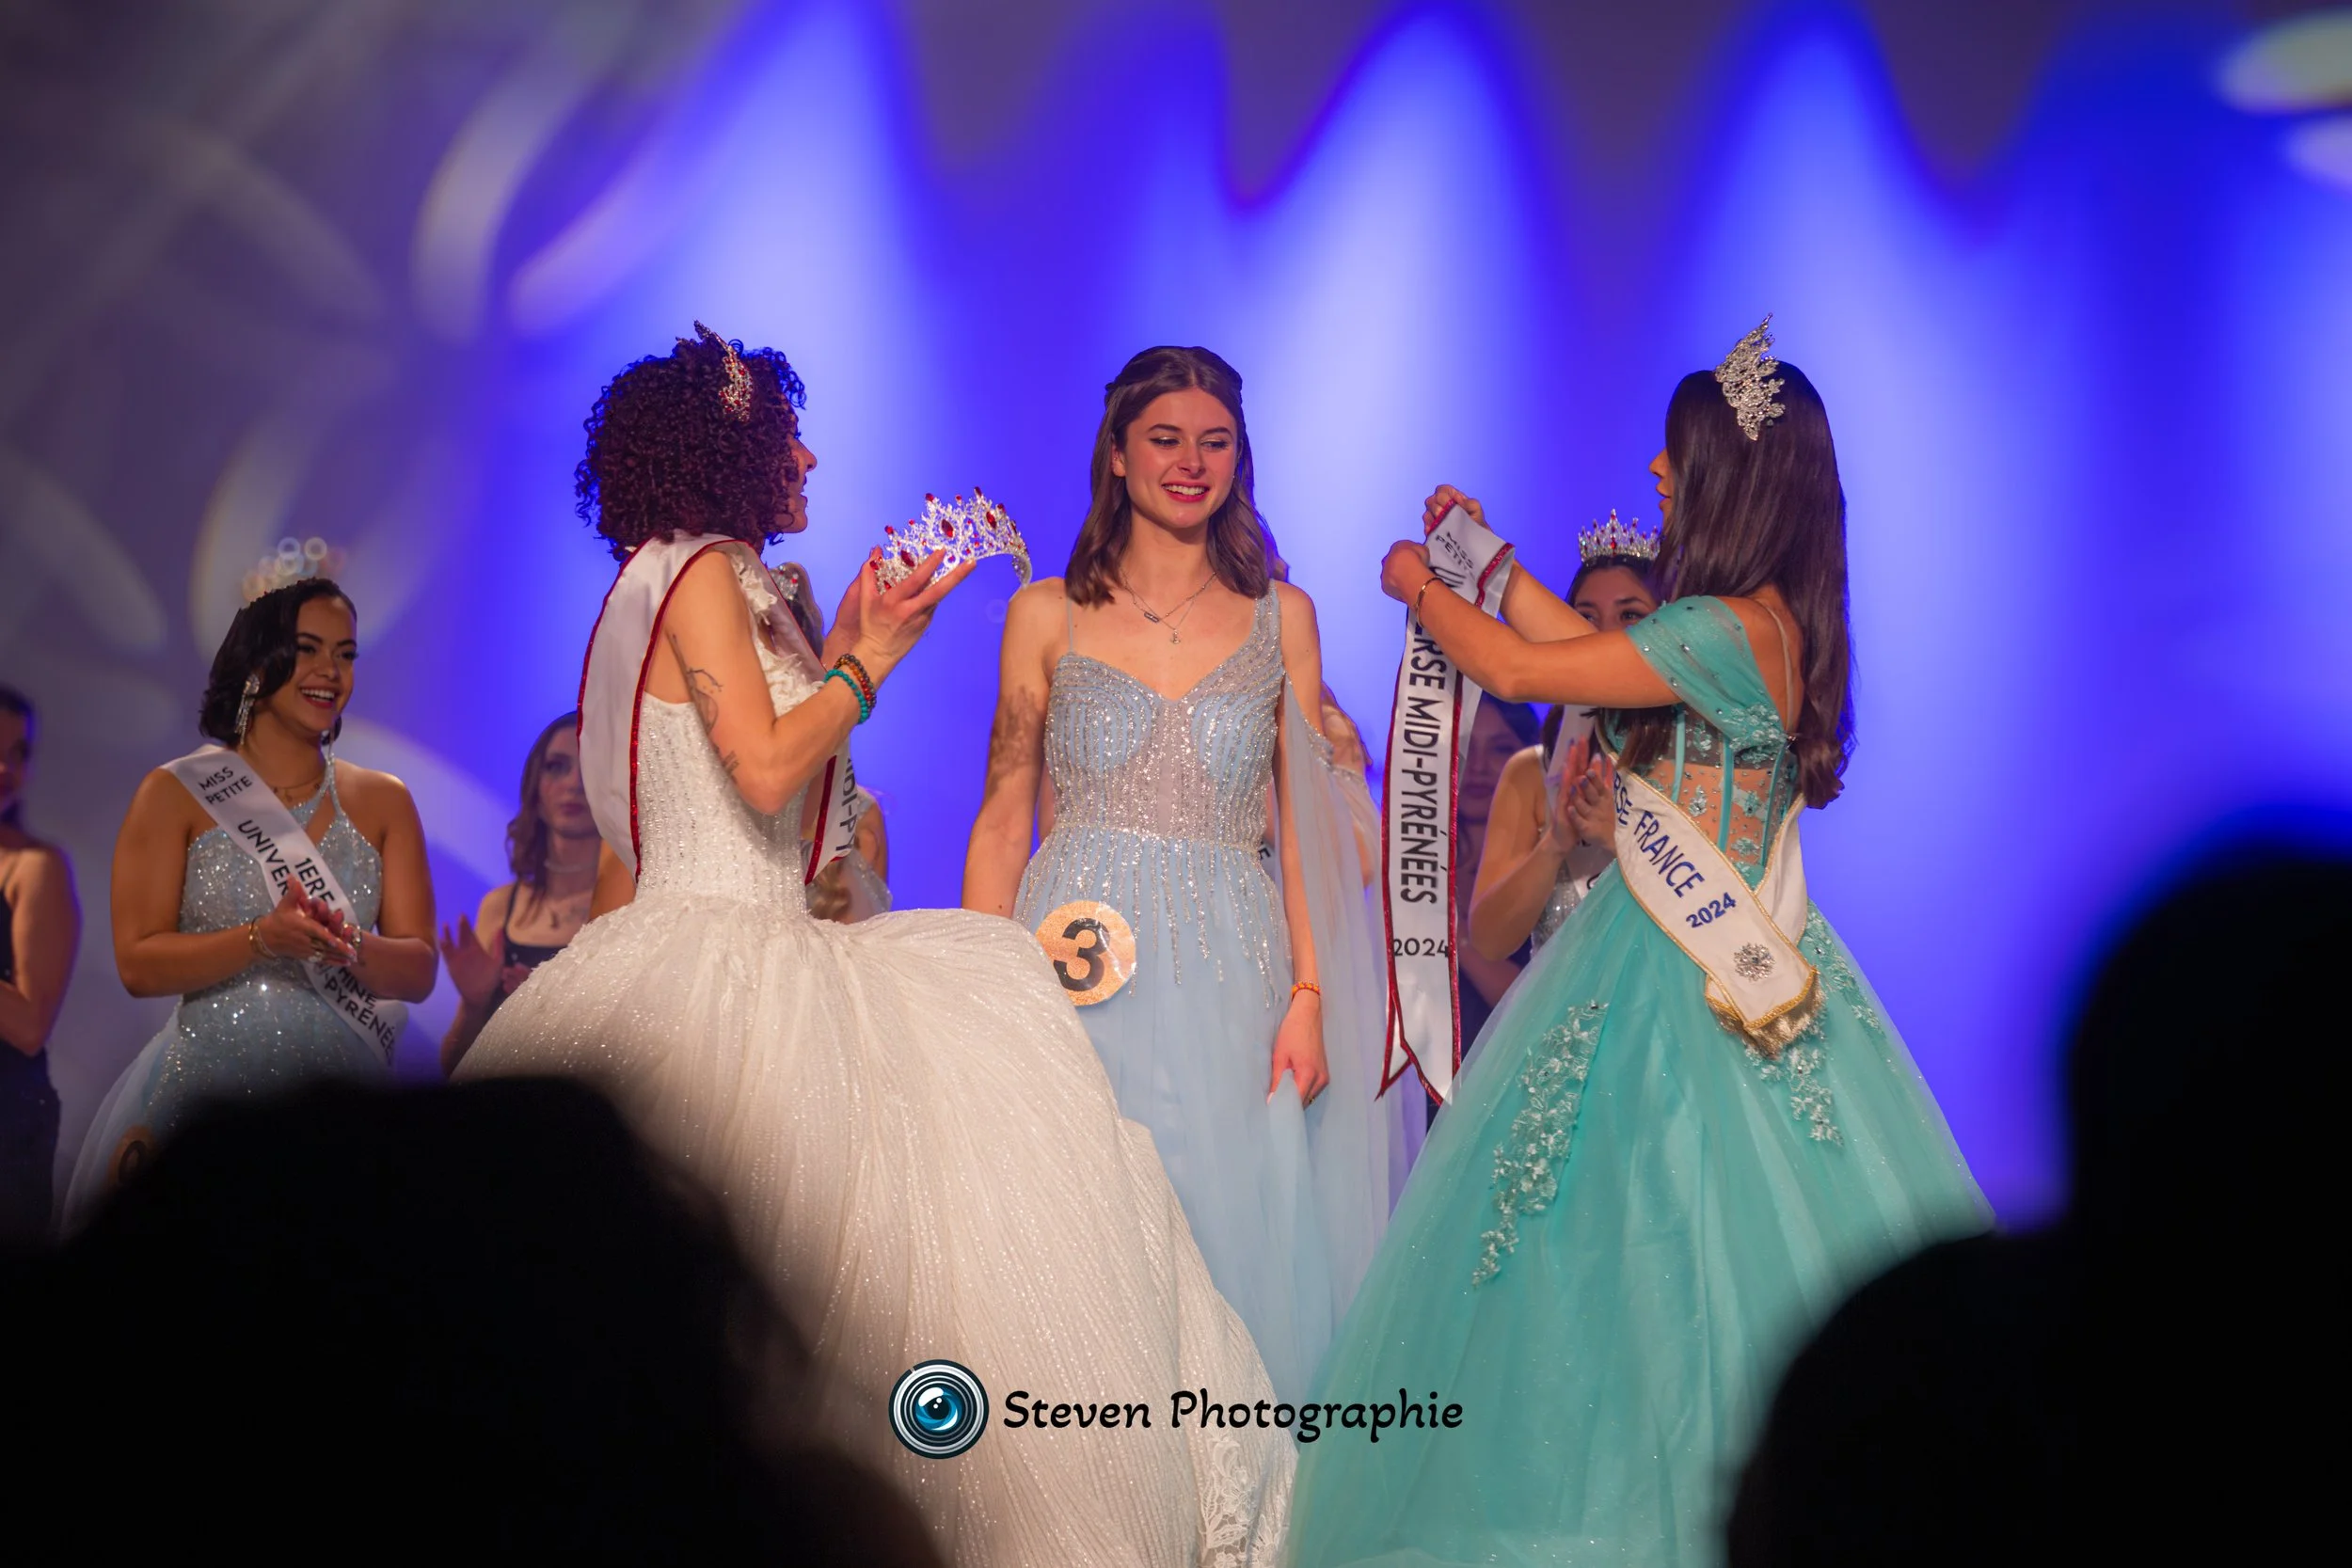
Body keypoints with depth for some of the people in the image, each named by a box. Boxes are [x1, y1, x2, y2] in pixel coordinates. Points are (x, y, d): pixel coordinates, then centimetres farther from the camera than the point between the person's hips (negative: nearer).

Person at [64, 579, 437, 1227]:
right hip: (205, 1089, -2)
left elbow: (419, 971, 4)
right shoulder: (175, 794, 3)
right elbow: (137, 964, -4)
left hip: (341, 1096, 2)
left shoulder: (383, 802, 10)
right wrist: (264, 939, -17)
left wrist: (351, 949, -17)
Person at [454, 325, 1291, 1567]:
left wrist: (841, 656, 19)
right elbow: (765, 769, -16)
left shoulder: (681, 583, 22)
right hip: (715, 965, -9)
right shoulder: (700, 572, -6)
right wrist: (867, 663, -3)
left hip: (753, 951, 9)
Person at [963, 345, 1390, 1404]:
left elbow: (1307, 823, 8)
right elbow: (1001, 822, 6)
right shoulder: (1048, 614, 6)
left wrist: (1310, 995, -4)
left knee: (1234, 1229, -1)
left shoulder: (1280, 617, 10)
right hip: (1077, 971, -1)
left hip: (1231, 977, 1)